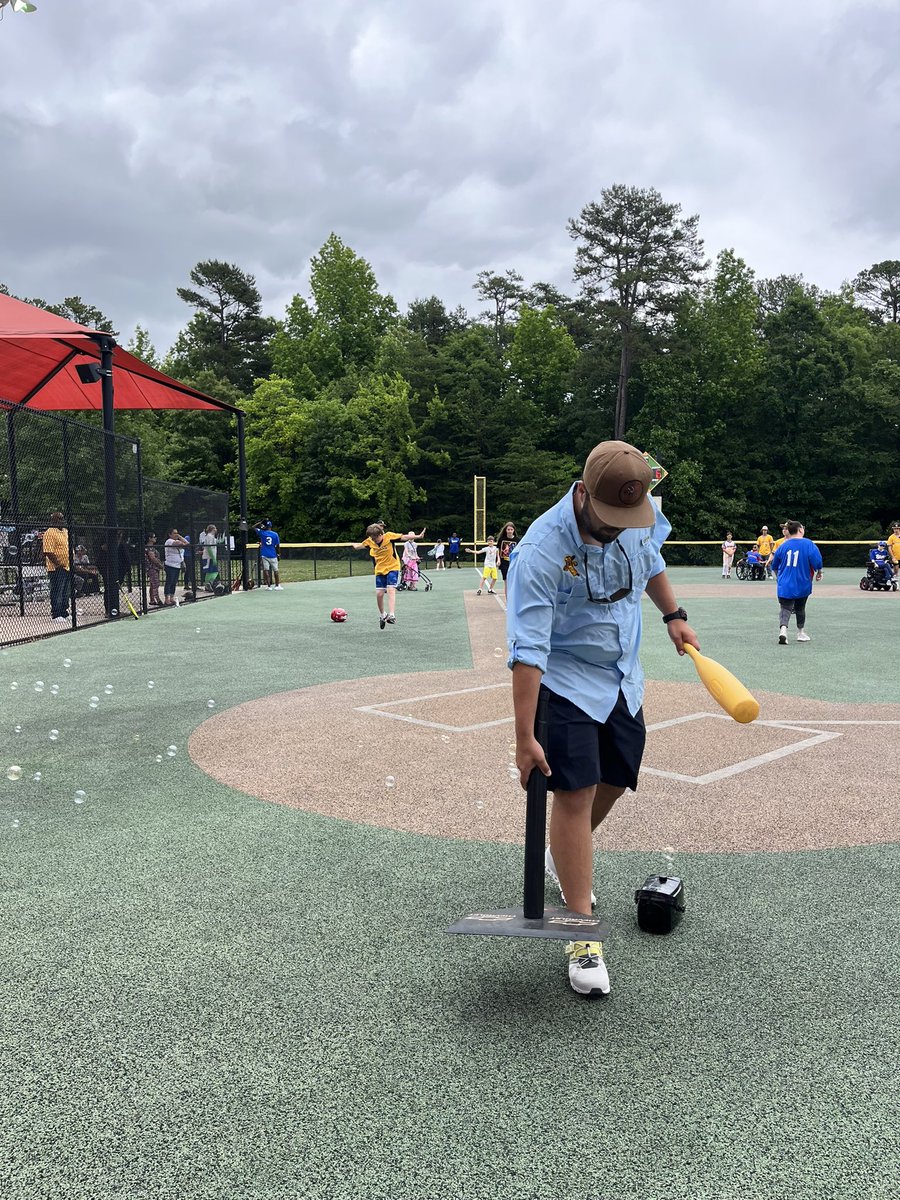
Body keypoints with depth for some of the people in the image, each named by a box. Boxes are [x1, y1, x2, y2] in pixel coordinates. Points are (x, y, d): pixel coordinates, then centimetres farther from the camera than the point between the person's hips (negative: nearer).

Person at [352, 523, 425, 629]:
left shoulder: (389, 536, -16)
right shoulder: (369, 541, -6)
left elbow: (404, 537, -18)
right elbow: (358, 546, 15)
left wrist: (417, 536, -26)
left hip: (393, 567, -3)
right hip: (379, 570, 3)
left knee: (391, 590, -19)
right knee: (379, 593, -1)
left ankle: (391, 615, -21)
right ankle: (382, 615, 22)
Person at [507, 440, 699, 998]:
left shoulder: (641, 514, -12)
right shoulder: (541, 551, -31)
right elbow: (528, 650, -31)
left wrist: (673, 613, 10)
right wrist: (525, 737, -31)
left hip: (624, 676, 7)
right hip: (565, 680, -6)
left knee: (616, 780, 16)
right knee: (576, 794, -10)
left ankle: (565, 858, 44)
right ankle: (583, 937, -1)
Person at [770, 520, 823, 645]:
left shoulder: (783, 545, 3)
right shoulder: (809, 544, -7)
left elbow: (774, 566, 13)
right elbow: (817, 562, -13)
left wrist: (779, 577, 31)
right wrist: (819, 573, 7)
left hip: (785, 584, 1)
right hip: (802, 584, -1)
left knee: (785, 608, -3)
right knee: (800, 608, 17)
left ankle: (783, 628, -30)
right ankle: (801, 633, 31)